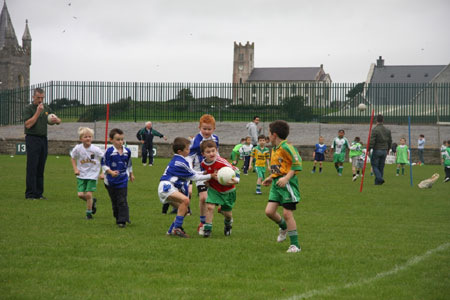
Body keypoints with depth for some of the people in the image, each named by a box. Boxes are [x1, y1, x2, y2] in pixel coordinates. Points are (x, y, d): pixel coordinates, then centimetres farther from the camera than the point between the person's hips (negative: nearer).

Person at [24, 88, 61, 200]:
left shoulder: (46, 108, 14)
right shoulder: (28, 108, -5)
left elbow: (59, 121, 18)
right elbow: (28, 124, -17)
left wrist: (56, 120, -6)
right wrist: (38, 112, -18)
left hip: (43, 139, 6)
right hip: (32, 139, -6)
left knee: (40, 168, 7)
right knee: (32, 168, -8)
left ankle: (39, 193, 11)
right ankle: (30, 194, -7)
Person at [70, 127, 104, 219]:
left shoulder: (95, 149, -14)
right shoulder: (77, 148, -8)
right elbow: (72, 158, 9)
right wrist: (75, 169, -1)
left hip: (92, 175, -2)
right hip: (81, 175, 2)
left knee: (88, 194, -9)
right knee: (80, 194, -5)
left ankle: (89, 213, 10)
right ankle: (92, 201, 27)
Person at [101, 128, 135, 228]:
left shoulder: (127, 151, 2)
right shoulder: (109, 151, -11)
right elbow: (104, 165, -10)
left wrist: (131, 174, 30)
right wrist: (111, 172, -26)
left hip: (123, 180, 1)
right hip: (111, 181, -1)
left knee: (122, 201, -5)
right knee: (115, 202, 10)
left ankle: (122, 220, -3)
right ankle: (118, 218, 25)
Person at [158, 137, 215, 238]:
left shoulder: (178, 160, 17)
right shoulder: (180, 162, -14)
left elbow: (191, 172, 24)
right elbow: (193, 177, -7)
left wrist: (205, 173, 17)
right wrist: (210, 176, -1)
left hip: (167, 188, 11)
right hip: (166, 187, -11)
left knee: (184, 210, 12)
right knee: (185, 200, -30)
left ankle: (171, 230, 18)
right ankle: (177, 228, -28)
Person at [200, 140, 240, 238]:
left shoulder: (221, 162, -27)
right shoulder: (204, 164, -10)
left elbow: (235, 170, -19)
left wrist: (235, 180, -32)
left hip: (227, 190, -3)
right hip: (214, 189, 3)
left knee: (227, 213, 7)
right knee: (209, 206, -19)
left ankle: (228, 223, 44)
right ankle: (207, 229, -7)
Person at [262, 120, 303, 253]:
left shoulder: (286, 147, -13)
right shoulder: (274, 149, 16)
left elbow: (297, 164, -17)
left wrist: (286, 178, -23)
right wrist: (271, 178, 15)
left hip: (287, 183, -8)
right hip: (276, 184, 8)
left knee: (287, 213, -7)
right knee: (269, 211, 0)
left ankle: (295, 245, 1)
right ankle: (284, 227, 30)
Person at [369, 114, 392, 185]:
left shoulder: (375, 130, -13)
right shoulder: (387, 130, 6)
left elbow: (372, 141, -17)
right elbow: (390, 141, 13)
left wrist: (368, 150, -7)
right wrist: (388, 149, 27)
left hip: (377, 150, -5)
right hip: (384, 151, 5)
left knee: (374, 165, 2)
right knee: (381, 167, 10)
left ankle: (379, 178, -16)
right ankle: (377, 181, 11)